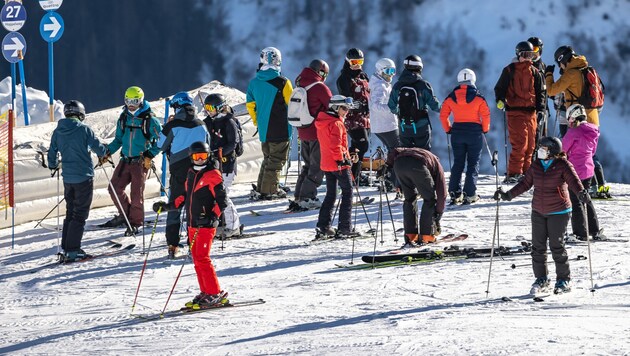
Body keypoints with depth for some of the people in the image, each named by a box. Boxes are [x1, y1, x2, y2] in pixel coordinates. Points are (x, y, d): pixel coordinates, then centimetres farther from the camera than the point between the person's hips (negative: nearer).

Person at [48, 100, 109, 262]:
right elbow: (98, 147, -7)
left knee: (70, 212, 17)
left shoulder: (58, 132, 4)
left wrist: (54, 166, 33)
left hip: (68, 178, 5)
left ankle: (66, 248, 16)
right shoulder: (84, 129, -11)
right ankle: (72, 250, -7)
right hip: (84, 177, -5)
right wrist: (104, 153, 17)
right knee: (80, 214, -2)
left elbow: (52, 153, 11)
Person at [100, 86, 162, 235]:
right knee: (114, 188, -2)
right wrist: (108, 151, 4)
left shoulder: (150, 120, -8)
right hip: (125, 160, 5)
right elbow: (118, 139, 18)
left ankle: (135, 223, 9)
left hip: (141, 161, -5)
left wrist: (150, 155, -13)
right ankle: (125, 214, 17)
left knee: (136, 193, -3)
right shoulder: (123, 118, 8)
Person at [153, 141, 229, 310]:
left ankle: (216, 294, -9)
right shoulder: (191, 173, 15)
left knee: (202, 258, -13)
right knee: (197, 259, 8)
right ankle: (206, 292, 15)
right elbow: (186, 196, 25)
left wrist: (213, 216, -25)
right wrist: (167, 206, 20)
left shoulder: (213, 175, -8)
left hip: (206, 224, -8)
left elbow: (222, 200, -12)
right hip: (192, 224, 8)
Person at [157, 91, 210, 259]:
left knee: (174, 207, 5)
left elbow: (161, 145, 4)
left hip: (179, 170, -3)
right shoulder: (201, 125, 5)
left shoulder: (173, 125, -7)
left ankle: (172, 245, -1)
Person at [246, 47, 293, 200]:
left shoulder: (254, 83, 3)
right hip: (280, 130, -6)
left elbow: (250, 105, 11)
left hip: (263, 129, 6)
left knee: (267, 158, 19)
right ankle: (269, 191, 2)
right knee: (276, 160, 3)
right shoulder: (282, 82, -15)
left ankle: (260, 188, 19)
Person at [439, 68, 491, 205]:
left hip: (457, 132, 3)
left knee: (457, 163, 12)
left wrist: (448, 129, 14)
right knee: (473, 163, 4)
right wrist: (485, 129, 5)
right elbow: (486, 115, -9)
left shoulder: (451, 97, 1)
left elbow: (443, 115, 3)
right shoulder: (478, 97, -7)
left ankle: (454, 193, 5)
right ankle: (469, 194, -4)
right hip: (475, 132, -3)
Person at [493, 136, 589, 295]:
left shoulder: (563, 165, -10)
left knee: (556, 246, -4)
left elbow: (573, 181, -21)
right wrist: (508, 195, 5)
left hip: (558, 212, -5)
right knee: (538, 246, 5)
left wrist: (581, 193, -41)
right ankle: (541, 279, 17)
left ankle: (564, 280, 8)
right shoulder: (536, 166, 6)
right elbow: (525, 184, 12)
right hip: (538, 212, 6)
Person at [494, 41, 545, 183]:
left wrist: (540, 108, 6)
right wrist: (500, 100, -14)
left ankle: (525, 172, 13)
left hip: (531, 112, 5)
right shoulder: (509, 70, 3)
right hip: (515, 111, -5)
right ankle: (514, 173, -11)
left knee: (530, 144, 5)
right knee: (520, 144, -13)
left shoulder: (534, 72, 14)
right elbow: (500, 88, 5)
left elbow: (540, 91, 17)